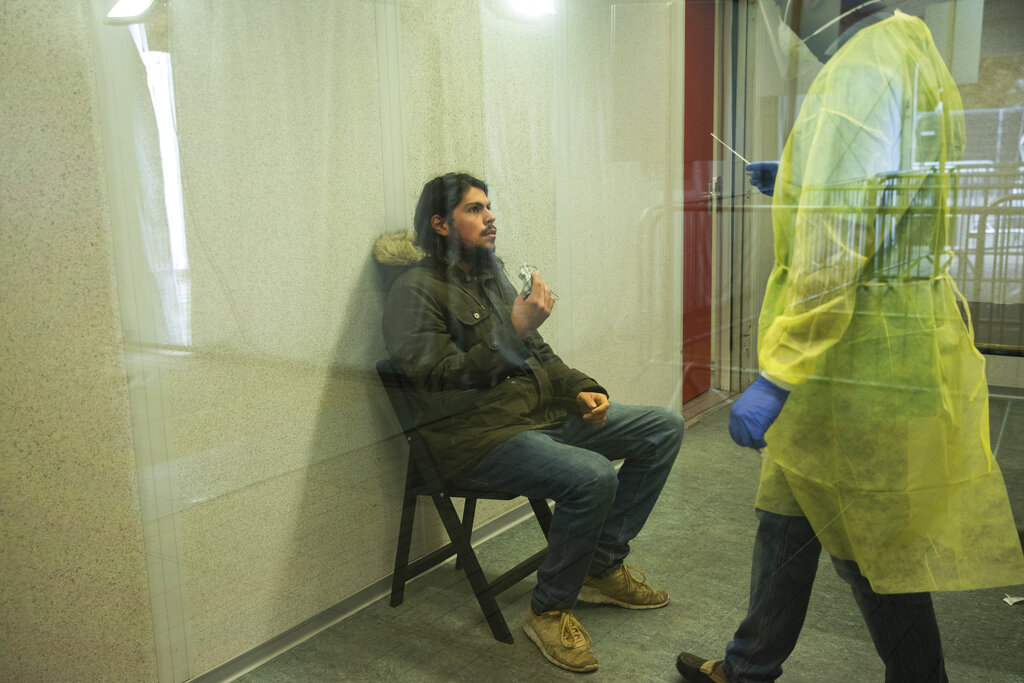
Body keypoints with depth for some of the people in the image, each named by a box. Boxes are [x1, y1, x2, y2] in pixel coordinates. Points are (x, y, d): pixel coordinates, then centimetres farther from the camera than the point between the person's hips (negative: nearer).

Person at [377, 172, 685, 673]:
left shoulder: (491, 276, 18)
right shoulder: (416, 289, -8)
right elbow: (440, 378, -20)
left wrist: (581, 390, 5)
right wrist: (515, 330, -24)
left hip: (543, 414, 9)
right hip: (477, 434, -9)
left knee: (663, 429, 3)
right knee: (592, 477, -33)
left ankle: (602, 566, 11)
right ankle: (549, 611, -8)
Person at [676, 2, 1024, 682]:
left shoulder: (858, 73, -18)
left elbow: (832, 253, -27)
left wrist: (777, 378, -27)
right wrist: (797, 185, 19)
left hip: (857, 364, -10)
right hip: (891, 344, 10)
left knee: (876, 553, 7)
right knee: (786, 517, 19)